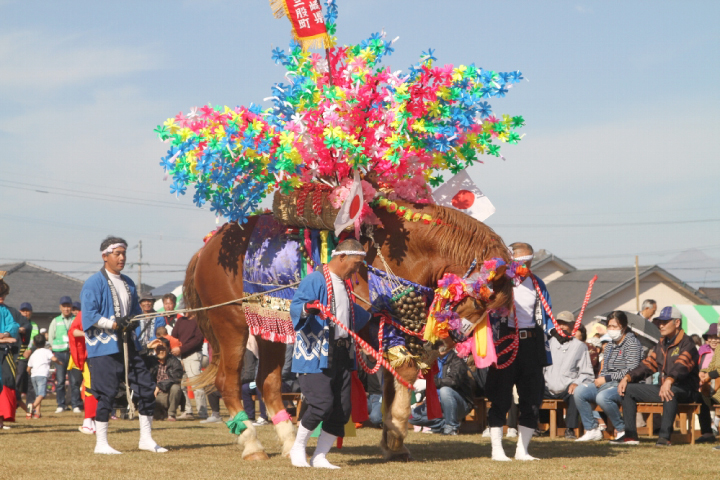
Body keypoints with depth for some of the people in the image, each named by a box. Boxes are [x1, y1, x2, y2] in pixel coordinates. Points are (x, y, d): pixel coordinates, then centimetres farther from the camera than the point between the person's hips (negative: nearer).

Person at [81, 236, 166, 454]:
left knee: (147, 389, 4)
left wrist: (133, 320, -1)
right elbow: (89, 316, -13)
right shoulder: (94, 283, -6)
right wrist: (114, 324, -20)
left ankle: (146, 438, 14)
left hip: (128, 346, 7)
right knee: (106, 394, -6)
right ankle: (101, 443, 4)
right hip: (104, 348, -7)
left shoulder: (128, 284, 17)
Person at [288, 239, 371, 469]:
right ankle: (298, 448, 5)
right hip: (315, 354, -8)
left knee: (342, 409, 3)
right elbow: (295, 307, -19)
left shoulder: (345, 284, 19)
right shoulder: (315, 280, -8)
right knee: (322, 403, -16)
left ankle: (320, 456, 14)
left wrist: (373, 316, 48)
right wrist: (307, 308, -38)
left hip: (341, 355, 8)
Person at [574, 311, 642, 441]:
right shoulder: (609, 345, 21)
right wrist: (600, 380, 3)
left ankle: (622, 430, -17)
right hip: (606, 384, 8)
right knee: (579, 391, -13)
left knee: (602, 397, -36)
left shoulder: (632, 343, -6)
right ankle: (592, 430, -7)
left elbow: (631, 371, -17)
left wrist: (607, 379, -15)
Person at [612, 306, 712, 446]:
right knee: (629, 389, 1)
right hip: (662, 387, 9)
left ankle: (665, 436, -43)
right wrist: (627, 377, -3)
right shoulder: (661, 345, 18)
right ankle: (630, 435, -6)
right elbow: (648, 364, 13)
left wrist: (669, 381, -48)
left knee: (670, 391, -42)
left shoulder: (687, 343, -10)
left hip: (685, 390, -9)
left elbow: (681, 366, -29)